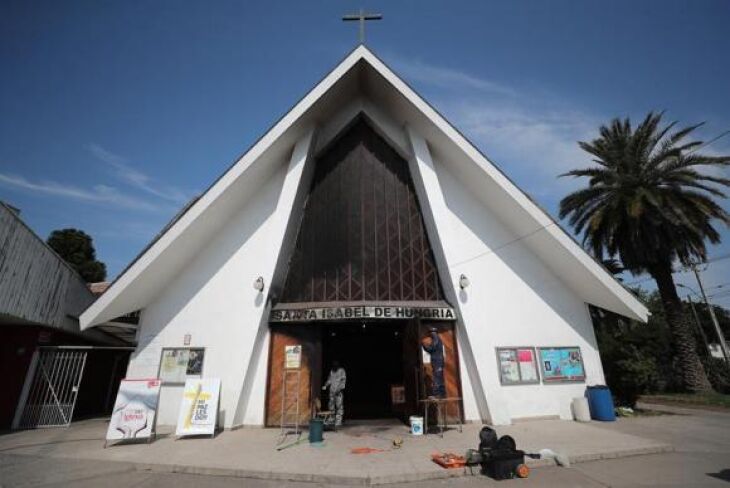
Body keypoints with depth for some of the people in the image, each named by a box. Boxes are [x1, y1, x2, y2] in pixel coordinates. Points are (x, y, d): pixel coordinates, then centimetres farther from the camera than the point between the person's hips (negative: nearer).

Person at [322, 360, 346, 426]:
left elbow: (343, 380, -9)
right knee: (331, 406, 6)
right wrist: (325, 385, 2)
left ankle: (338, 422, -4)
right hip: (332, 391, 5)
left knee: (339, 406, -7)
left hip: (339, 391, -5)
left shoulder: (341, 370, -4)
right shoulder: (331, 371, 12)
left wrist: (339, 389, -19)